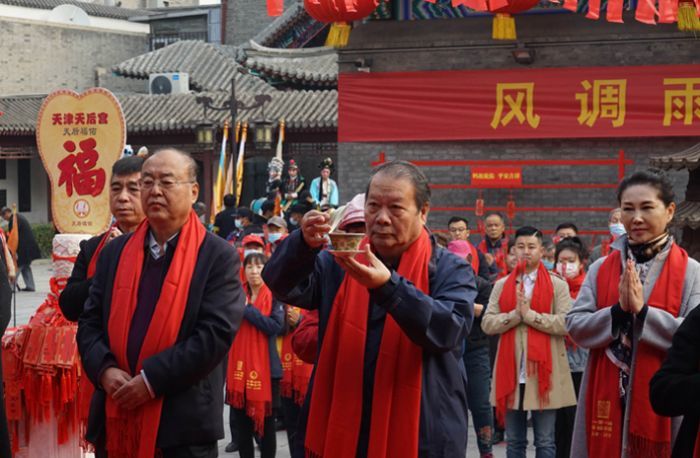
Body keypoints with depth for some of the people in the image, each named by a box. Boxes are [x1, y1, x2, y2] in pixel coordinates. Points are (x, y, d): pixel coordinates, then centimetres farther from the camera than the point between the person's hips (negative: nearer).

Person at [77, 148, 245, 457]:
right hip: (115, 422, 4)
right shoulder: (115, 252, 12)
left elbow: (217, 332, -13)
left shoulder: (218, 256, -3)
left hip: (184, 425, -4)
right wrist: (105, 370, -9)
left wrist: (151, 380, -16)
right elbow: (89, 323, 11)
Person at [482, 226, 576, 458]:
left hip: (543, 371, -3)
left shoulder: (557, 285, 2)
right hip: (511, 371, 3)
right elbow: (487, 323, 1)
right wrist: (515, 314, -14)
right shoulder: (502, 285, 10)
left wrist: (530, 314, -15)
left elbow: (566, 323, -10)